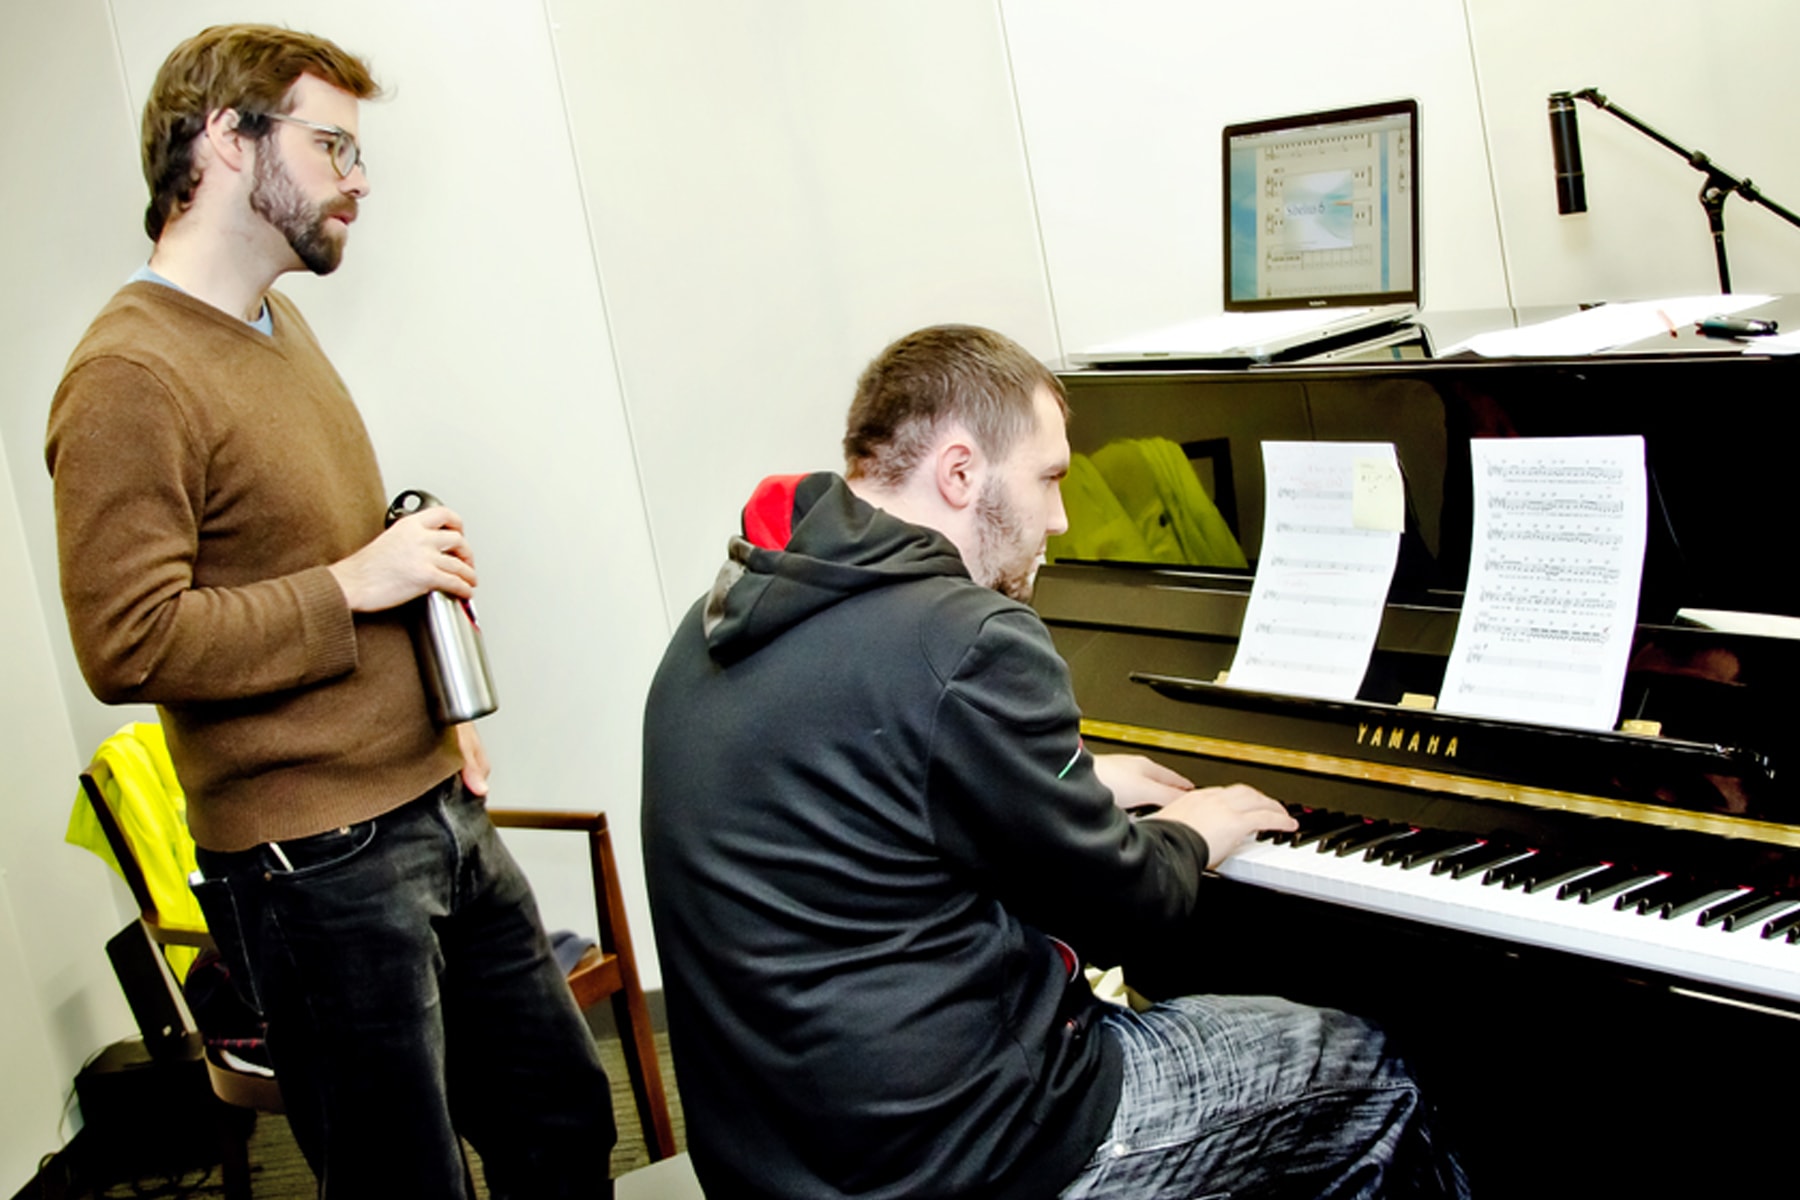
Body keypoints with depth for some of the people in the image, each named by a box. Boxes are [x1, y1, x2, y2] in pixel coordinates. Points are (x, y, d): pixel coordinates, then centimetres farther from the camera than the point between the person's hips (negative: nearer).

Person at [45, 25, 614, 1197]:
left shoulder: (279, 322, 11)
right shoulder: (130, 376, -16)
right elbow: (128, 641, -24)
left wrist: (440, 703, 13)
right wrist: (356, 585, -18)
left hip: (439, 812, 9)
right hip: (314, 863, -9)